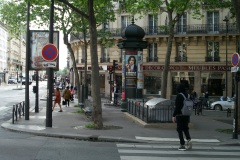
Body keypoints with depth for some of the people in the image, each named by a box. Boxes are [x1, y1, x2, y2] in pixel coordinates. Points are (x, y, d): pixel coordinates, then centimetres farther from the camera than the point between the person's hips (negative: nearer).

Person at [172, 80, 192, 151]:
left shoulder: (179, 96, -14)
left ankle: (182, 145, 3)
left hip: (180, 115, -6)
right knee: (185, 128, 19)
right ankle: (188, 139, -3)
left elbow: (177, 107, -17)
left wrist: (174, 116, -12)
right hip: (186, 115, 6)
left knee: (180, 130, 3)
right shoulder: (188, 95, 6)